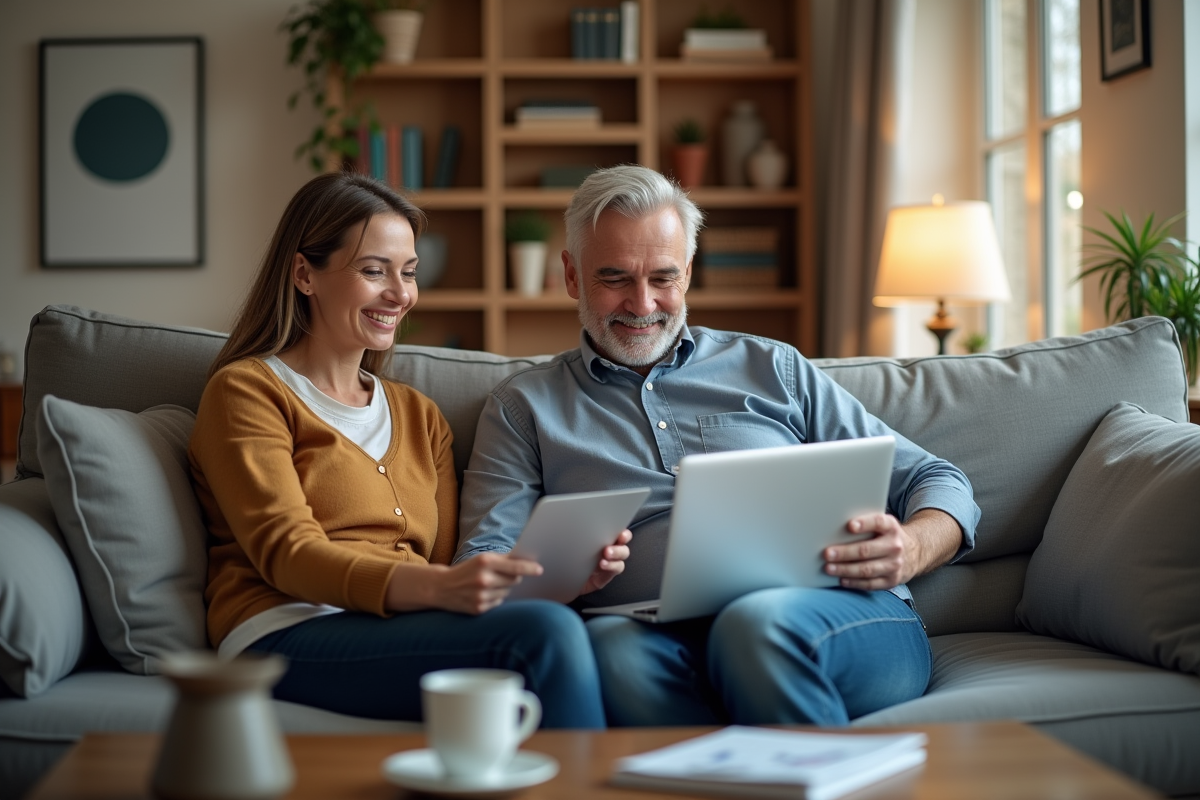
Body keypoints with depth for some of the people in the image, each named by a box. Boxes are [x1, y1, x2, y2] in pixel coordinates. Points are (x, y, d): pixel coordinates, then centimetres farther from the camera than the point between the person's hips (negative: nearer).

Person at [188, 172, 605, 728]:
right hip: (291, 633, -5)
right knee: (546, 633, -32)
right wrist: (436, 587, -26)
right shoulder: (247, 391, 6)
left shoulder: (419, 415, 27)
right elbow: (287, 555, -8)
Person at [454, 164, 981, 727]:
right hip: (665, 641, 0)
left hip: (845, 621, 1)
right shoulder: (524, 406, 21)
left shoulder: (773, 369, 22)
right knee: (612, 646, -36)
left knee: (757, 623, -35)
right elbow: (483, 561, 9)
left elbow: (936, 482, 20)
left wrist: (909, 550, -6)